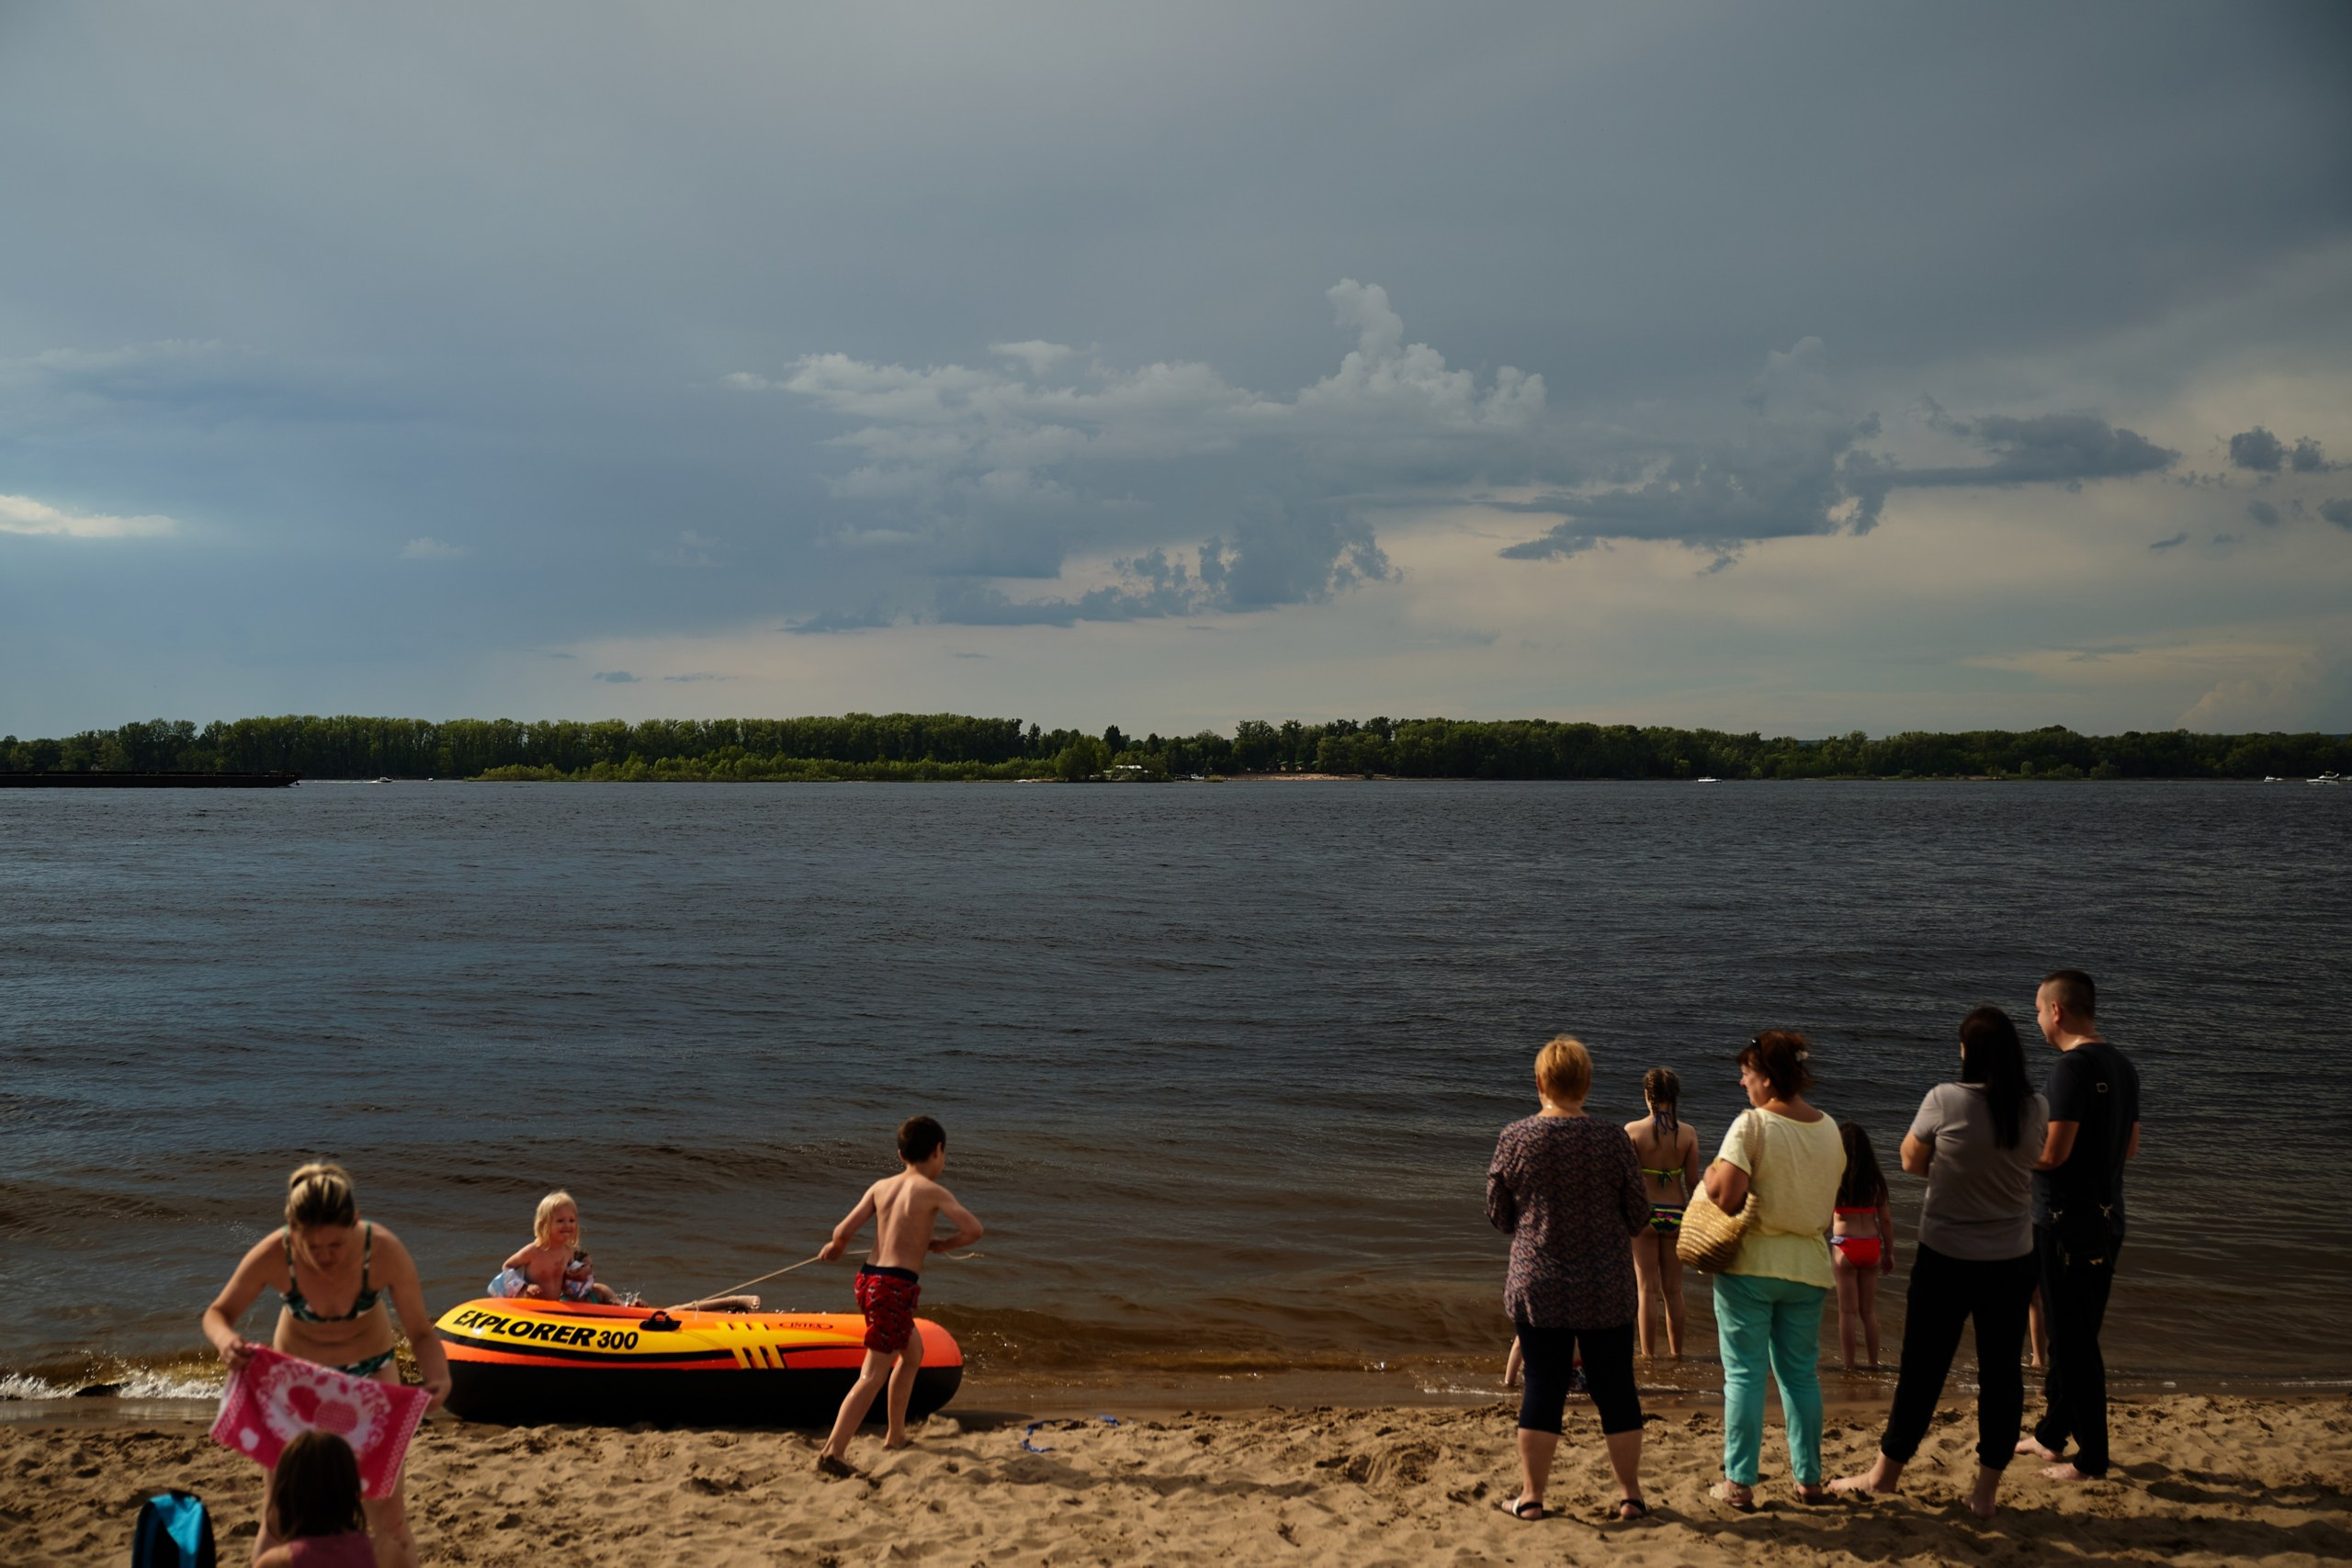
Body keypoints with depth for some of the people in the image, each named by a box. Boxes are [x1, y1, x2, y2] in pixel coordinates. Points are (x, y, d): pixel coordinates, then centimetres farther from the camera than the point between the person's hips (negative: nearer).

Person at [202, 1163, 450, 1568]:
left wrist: (438, 1377, -41)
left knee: (387, 1512, 1)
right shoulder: (274, 1255, -30)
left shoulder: (384, 1251, -31)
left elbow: (420, 1331, -21)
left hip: (370, 1372, 0)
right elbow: (217, 1313, -13)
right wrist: (225, 1340, -37)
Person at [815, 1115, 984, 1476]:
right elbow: (973, 1230, -12)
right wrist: (941, 1246, 6)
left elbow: (844, 1230, 2)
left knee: (913, 1351, 27)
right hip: (896, 1287, -7)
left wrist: (834, 1248, 24)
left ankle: (896, 1435, 36)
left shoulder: (881, 1187, 9)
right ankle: (833, 1452, -14)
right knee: (873, 1375, -6)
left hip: (868, 1279, 7)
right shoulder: (933, 1192, -4)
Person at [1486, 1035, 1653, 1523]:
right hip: (1607, 1291, 0)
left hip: (1537, 1286, 0)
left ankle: (1531, 1495, 12)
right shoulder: (1613, 1139, -8)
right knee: (1616, 1391, 10)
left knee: (1542, 1389, 7)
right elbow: (1639, 1218, -1)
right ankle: (1630, 1494, 18)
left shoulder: (1515, 1138, -7)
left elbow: (1498, 1216, 3)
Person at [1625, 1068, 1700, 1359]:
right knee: (1673, 1290, 13)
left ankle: (1648, 1355, 5)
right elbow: (1693, 1183, -1)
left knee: (1648, 1289, 5)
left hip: (1645, 1214, -2)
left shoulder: (1633, 1130, -9)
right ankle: (1676, 1354, 21)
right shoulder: (1688, 1133, -4)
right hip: (1676, 1215, 2)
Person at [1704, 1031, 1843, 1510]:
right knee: (1801, 1372, 15)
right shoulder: (1830, 1130, 4)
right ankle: (1809, 1478, 20)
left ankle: (1739, 1483, 4)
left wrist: (1711, 1173, -2)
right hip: (1808, 1265, 5)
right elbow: (1830, 1197, 12)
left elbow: (1725, 1196, -22)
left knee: (1744, 1373, 2)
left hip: (1750, 1263, -5)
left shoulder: (1751, 1125, -15)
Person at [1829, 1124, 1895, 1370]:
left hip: (1845, 1247, -4)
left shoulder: (1836, 1179, -10)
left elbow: (1826, 1219, -11)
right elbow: (1885, 1220, 5)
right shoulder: (1876, 1181, 2)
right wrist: (1889, 1253, 13)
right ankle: (1874, 1364, 19)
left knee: (1847, 1311, 4)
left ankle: (1849, 1366, 7)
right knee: (1869, 1310, 15)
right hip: (1871, 1247, 4)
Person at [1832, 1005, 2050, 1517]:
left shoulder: (1945, 1101, -15)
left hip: (1946, 1258, -2)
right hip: (2013, 1259, 3)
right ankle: (1986, 1490, 14)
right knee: (2001, 1369, 9)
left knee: (1922, 1366, 9)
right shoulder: (2037, 1110, -5)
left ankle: (1886, 1472, 23)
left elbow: (1911, 1161, -2)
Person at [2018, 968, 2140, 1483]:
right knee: (2070, 1333, 19)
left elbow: (2053, 1153, -22)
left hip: (2069, 1223, -9)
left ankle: (2091, 1458, 5)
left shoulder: (2073, 1066, -19)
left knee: (2075, 1341, -1)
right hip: (2107, 1218, 9)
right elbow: (2130, 1147, 16)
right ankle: (2052, 1434, 31)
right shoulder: (2122, 1066, 9)